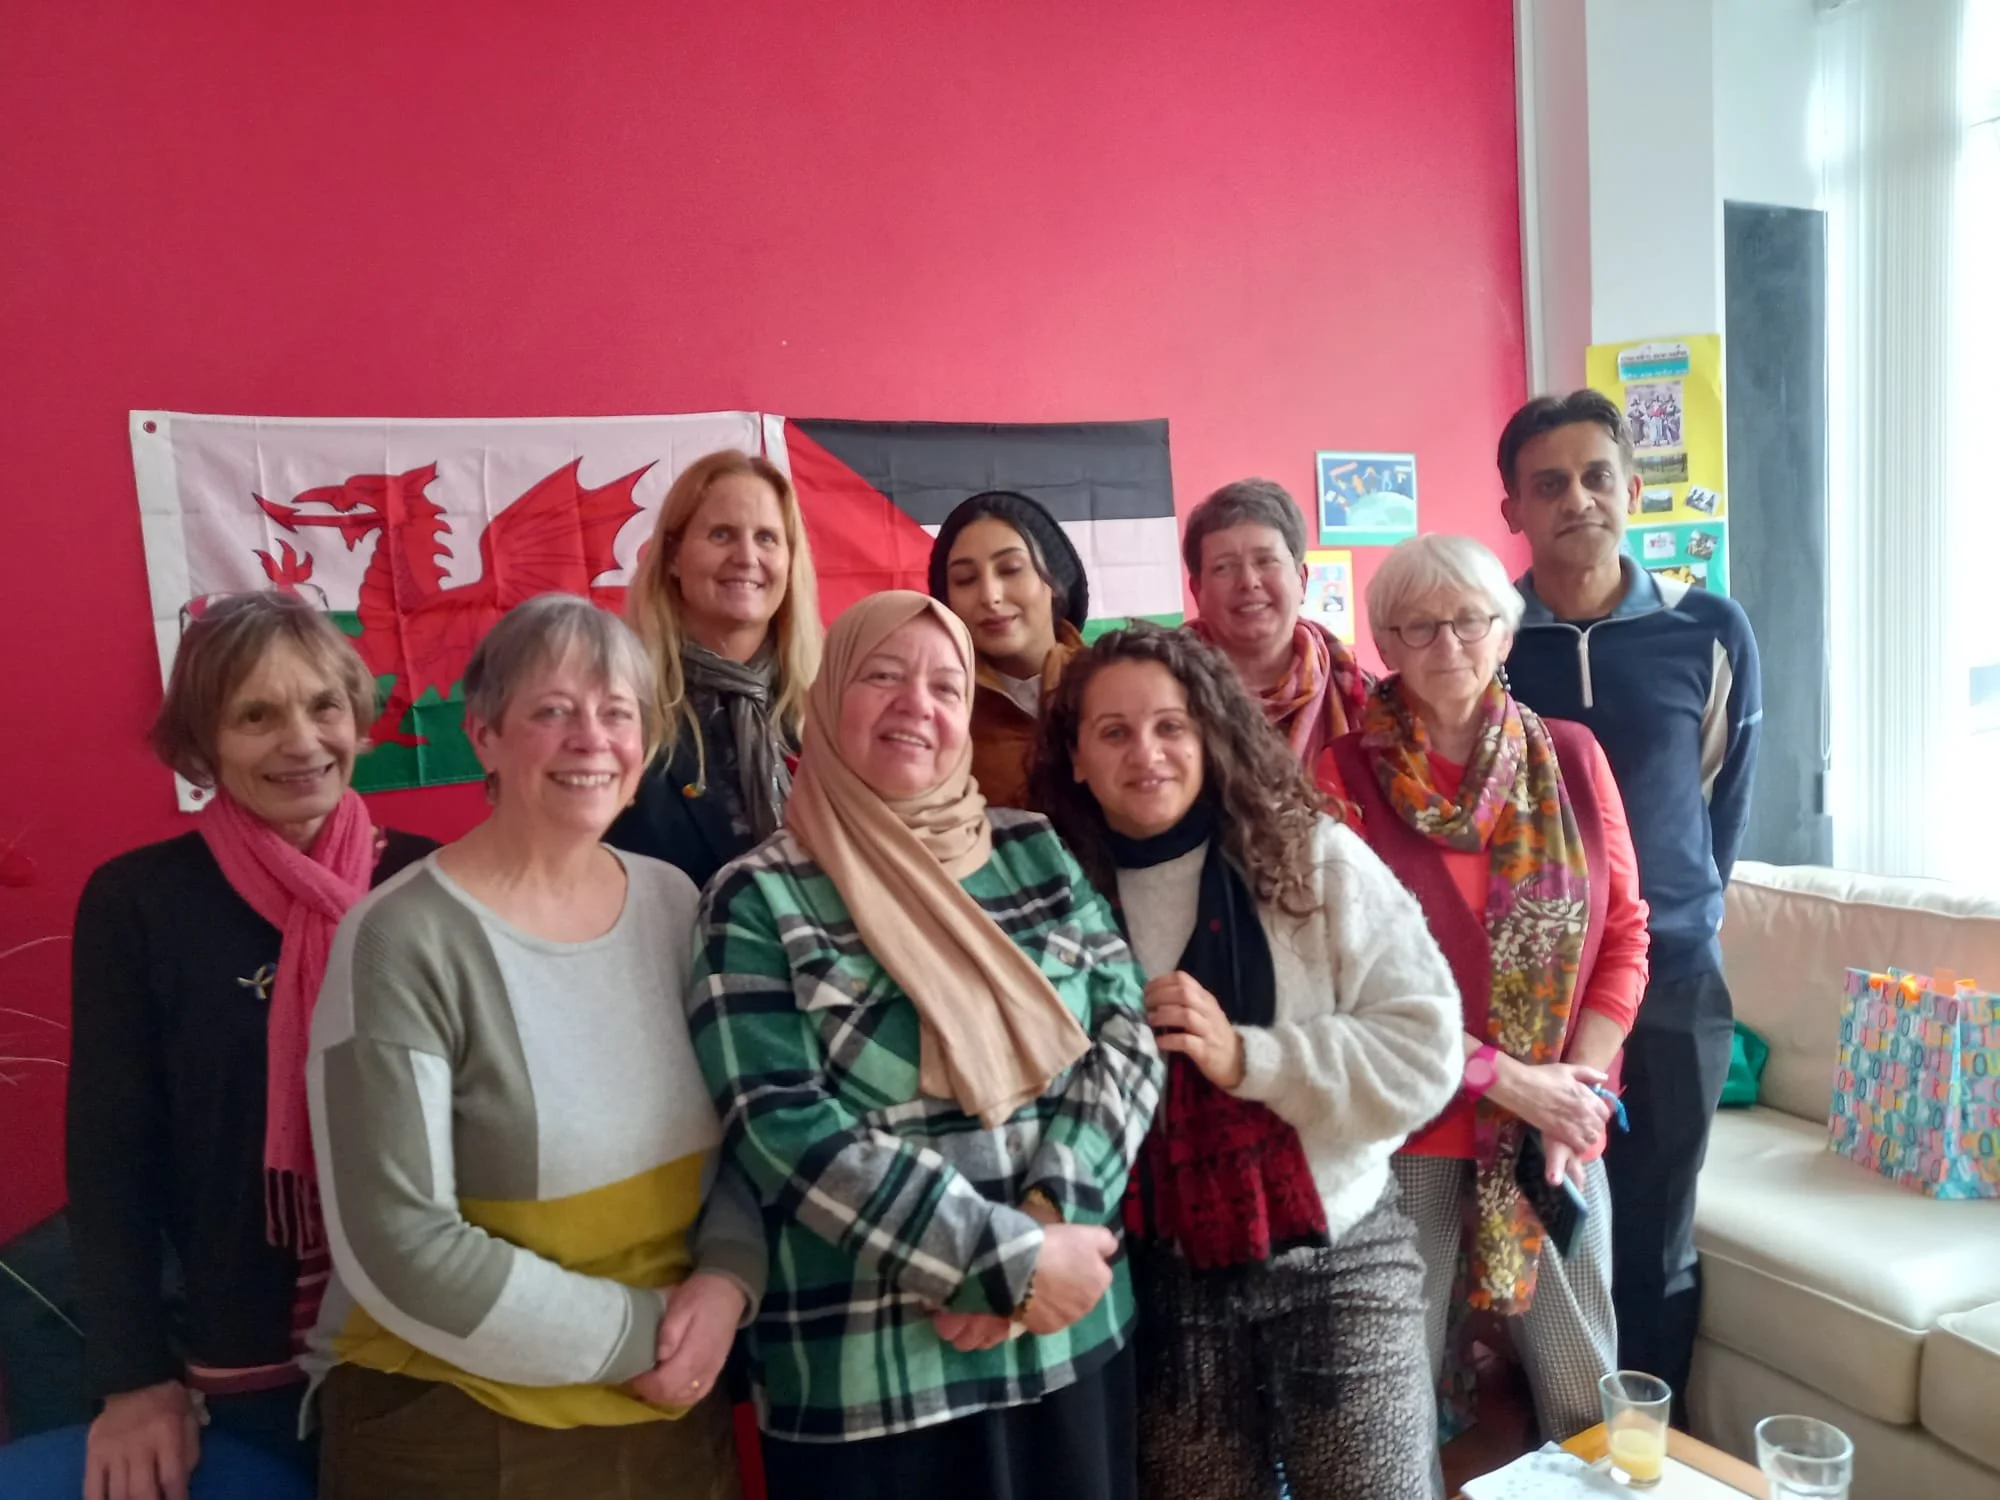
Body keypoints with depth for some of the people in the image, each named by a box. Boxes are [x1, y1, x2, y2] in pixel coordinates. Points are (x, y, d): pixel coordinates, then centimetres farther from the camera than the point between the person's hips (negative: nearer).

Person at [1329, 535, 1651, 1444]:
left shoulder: (1570, 757, 2)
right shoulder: (1347, 774, -9)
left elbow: (1624, 933, 5)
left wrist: (1580, 1087, -6)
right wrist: (1505, 1078, -13)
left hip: (1559, 1126, 3)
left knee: (1586, 1384, 16)